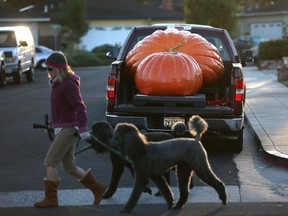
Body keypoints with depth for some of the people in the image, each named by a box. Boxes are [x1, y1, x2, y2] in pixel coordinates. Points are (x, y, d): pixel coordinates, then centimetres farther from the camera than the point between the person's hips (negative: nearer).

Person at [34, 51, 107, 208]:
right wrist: (52, 124, 26)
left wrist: (83, 129, -26)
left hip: (68, 129, -9)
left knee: (50, 162, -8)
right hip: (61, 129, 9)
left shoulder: (69, 84, -15)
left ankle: (50, 198, -3)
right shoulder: (58, 84, 14)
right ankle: (97, 188, 16)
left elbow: (79, 107, -21)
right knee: (70, 167, 10)